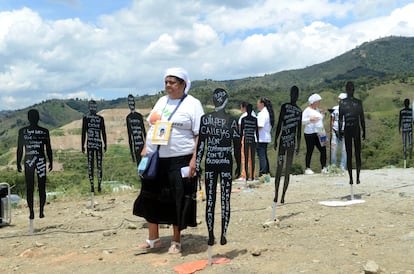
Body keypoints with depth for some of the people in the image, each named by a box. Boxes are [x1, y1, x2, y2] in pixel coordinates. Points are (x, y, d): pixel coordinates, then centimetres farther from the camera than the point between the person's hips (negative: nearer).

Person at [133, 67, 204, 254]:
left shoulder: (192, 104, -4)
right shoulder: (161, 101, 15)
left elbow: (200, 134, -10)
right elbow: (151, 126, 20)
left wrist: (194, 159, -17)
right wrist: (146, 148, 11)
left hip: (179, 161, -6)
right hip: (155, 159, 6)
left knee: (177, 201, 2)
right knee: (150, 197, 10)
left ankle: (176, 242, 19)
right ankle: (153, 239, 26)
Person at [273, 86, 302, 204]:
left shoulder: (299, 111, 7)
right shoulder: (284, 106, 2)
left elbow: (299, 130, 9)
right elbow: (279, 124, 0)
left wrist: (298, 145, 11)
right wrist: (275, 140, -1)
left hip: (292, 141, 2)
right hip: (283, 140, -2)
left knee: (287, 171, 4)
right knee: (279, 168, 0)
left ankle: (282, 196, 7)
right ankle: (276, 195, 2)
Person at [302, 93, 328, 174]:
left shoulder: (317, 109, 15)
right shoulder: (307, 110, -8)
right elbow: (302, 121, -14)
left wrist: (323, 114, 11)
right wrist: (310, 119, -24)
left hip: (319, 134, 7)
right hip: (310, 134, -7)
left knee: (323, 150, 3)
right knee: (309, 151, -1)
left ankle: (324, 168, 10)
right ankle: (307, 169, 8)